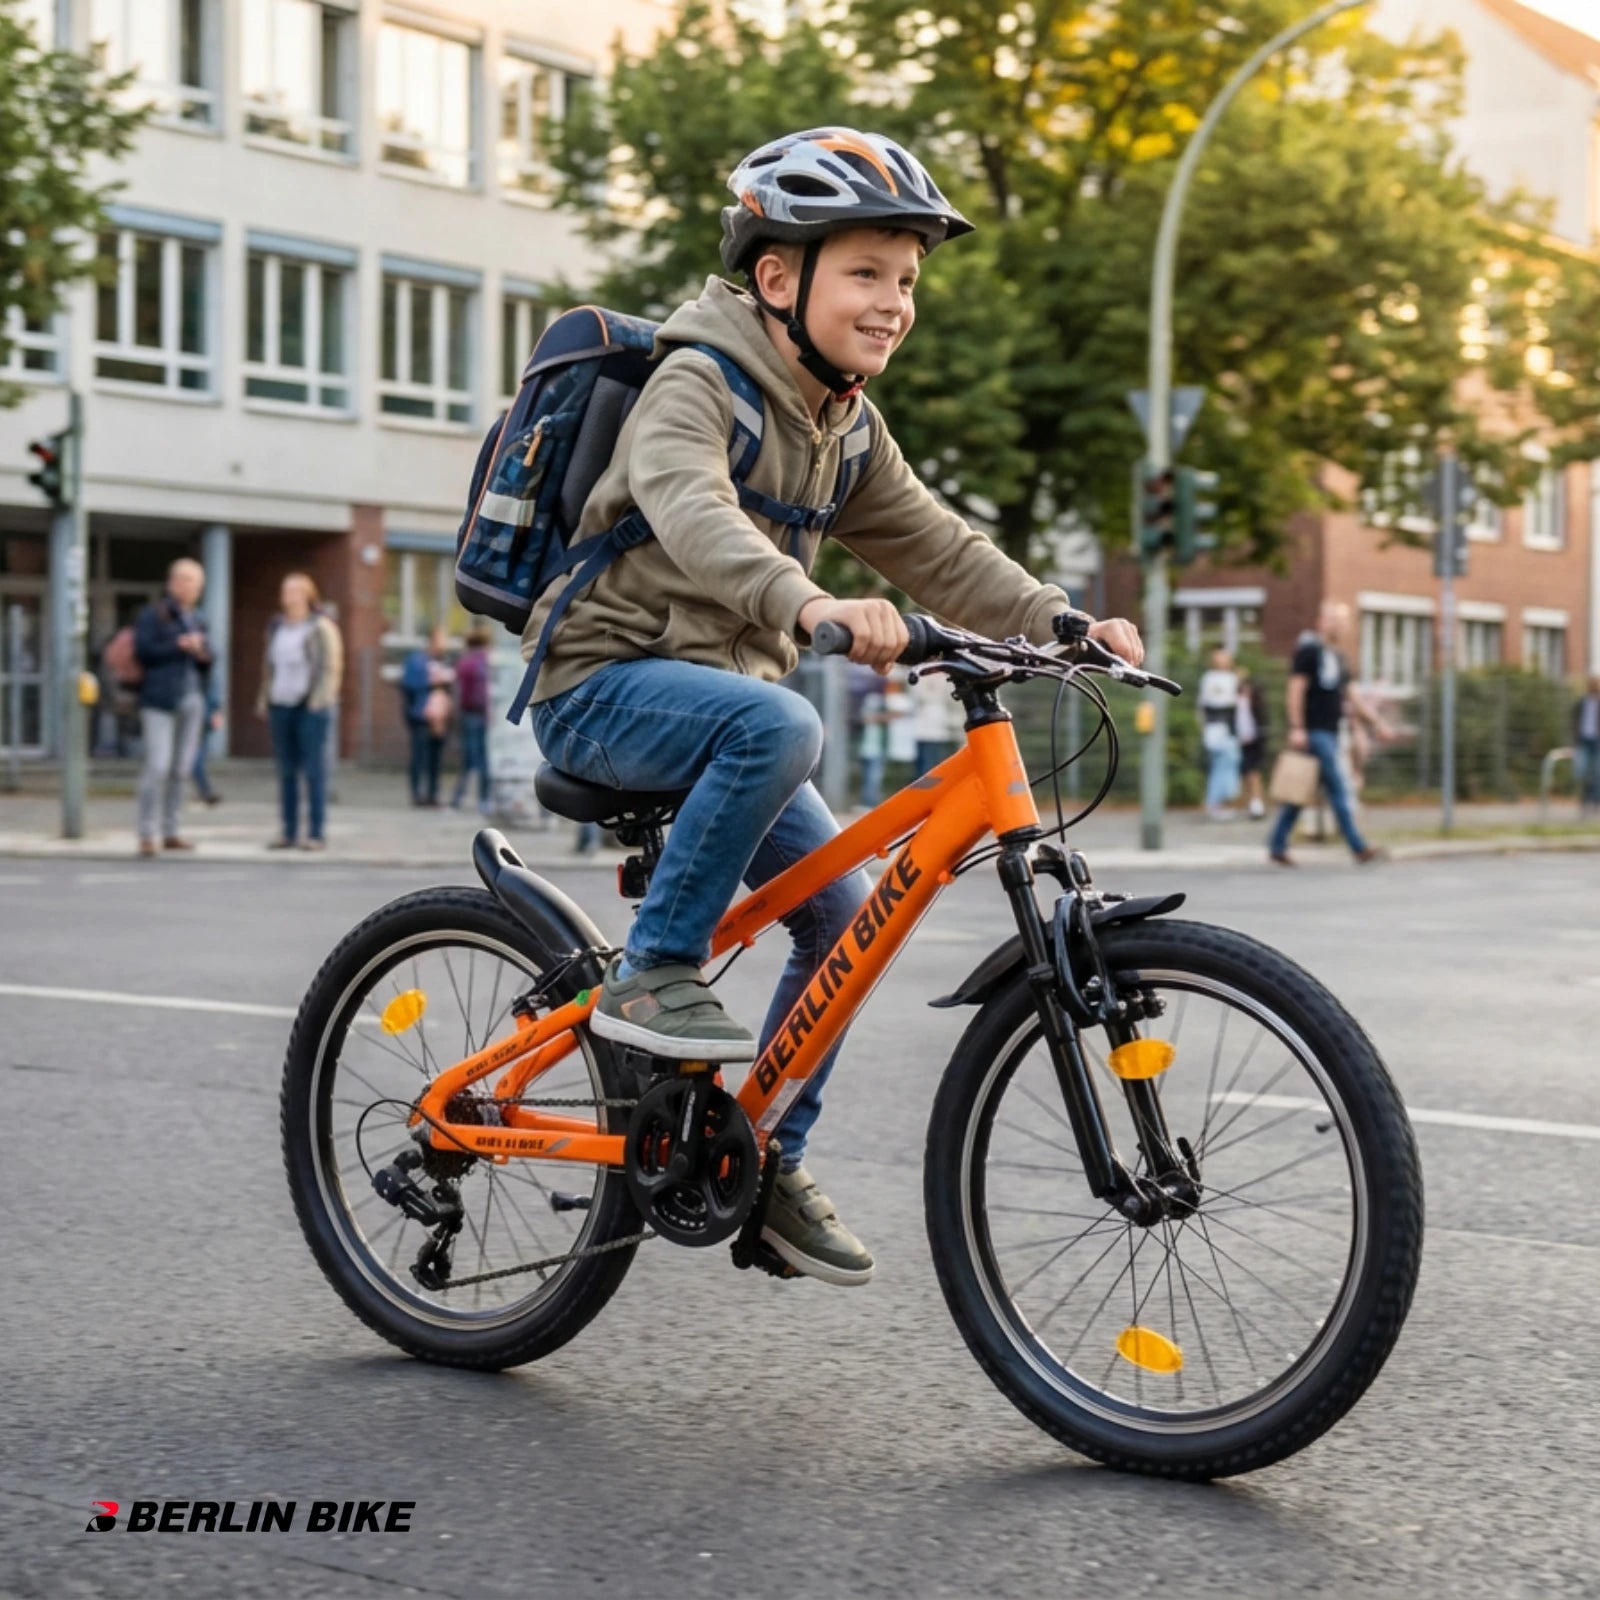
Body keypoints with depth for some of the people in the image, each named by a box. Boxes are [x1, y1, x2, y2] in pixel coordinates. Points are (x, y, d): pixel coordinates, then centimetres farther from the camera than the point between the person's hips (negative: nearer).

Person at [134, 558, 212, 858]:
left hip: (192, 700, 6)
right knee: (158, 765, -13)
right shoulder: (153, 614, 1)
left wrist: (203, 655, -1)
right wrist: (179, 646, -11)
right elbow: (143, 650, -10)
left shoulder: (197, 621, 20)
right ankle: (148, 835, -11)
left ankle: (169, 832, 10)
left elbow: (205, 666, 21)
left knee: (180, 768, 4)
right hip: (160, 700, -6)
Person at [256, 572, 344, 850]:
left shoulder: (321, 626, -2)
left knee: (314, 770, -6)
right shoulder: (276, 627, 17)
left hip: (309, 706, -6)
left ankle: (316, 834, -4)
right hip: (280, 705, 6)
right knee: (286, 772, 7)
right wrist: (264, 698, 15)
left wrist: (320, 700, -13)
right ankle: (288, 832, 11)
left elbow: (332, 666, -5)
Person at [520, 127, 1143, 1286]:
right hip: (604, 681, -8)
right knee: (780, 722, -36)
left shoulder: (845, 425, 10)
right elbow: (688, 508, -36)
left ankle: (771, 1161, 10)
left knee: (844, 907, -3)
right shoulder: (698, 381, -16)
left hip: (717, 690, 8)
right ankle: (652, 974, -22)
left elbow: (932, 547, 7)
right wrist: (806, 602, -54)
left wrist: (1060, 622, -9)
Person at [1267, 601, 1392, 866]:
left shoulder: (1338, 658, 20)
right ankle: (1358, 848, -10)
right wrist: (1296, 728, -19)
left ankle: (1277, 846, 14)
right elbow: (1296, 689, -13)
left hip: (1330, 733, 9)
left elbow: (1350, 696, 24)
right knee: (1338, 788, -10)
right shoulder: (1309, 650, -7)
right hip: (1313, 732, -9)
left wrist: (1376, 723, 19)